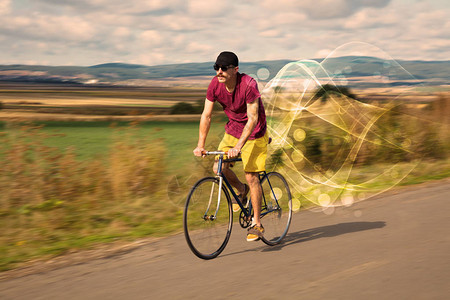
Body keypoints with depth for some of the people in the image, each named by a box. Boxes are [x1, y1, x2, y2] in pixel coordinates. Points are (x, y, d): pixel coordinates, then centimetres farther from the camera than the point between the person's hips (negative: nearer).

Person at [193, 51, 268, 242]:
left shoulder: (248, 85, -29)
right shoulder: (215, 85, -13)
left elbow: (253, 119, -30)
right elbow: (206, 115, -9)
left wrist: (238, 146, -38)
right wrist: (200, 145, -17)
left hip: (253, 133, -5)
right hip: (232, 130, 5)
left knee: (251, 176, -8)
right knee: (218, 168, -9)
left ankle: (257, 224, 3)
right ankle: (241, 190, 22)